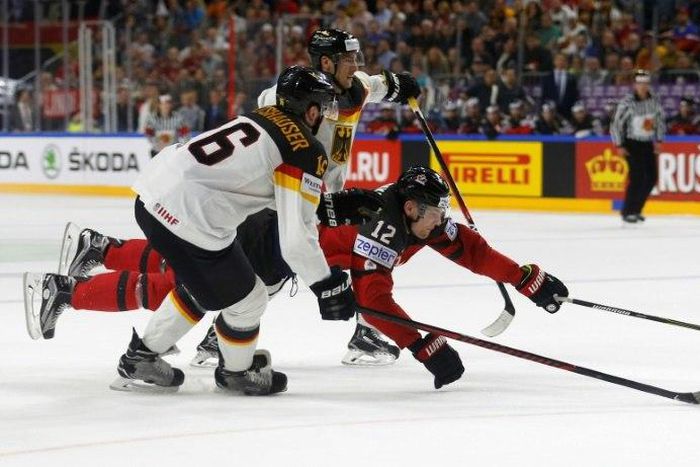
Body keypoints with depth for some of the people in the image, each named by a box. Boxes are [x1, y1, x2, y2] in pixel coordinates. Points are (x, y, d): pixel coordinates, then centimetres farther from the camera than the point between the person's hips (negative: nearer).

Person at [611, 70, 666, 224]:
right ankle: (627, 212, -7)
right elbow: (617, 124, -10)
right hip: (632, 144, -6)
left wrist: (658, 140, 7)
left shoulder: (654, 101, -1)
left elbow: (660, 120, 13)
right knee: (637, 177, -16)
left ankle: (635, 209, 17)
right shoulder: (627, 102, -15)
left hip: (648, 144, 6)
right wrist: (620, 146, -11)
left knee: (651, 177, 3)